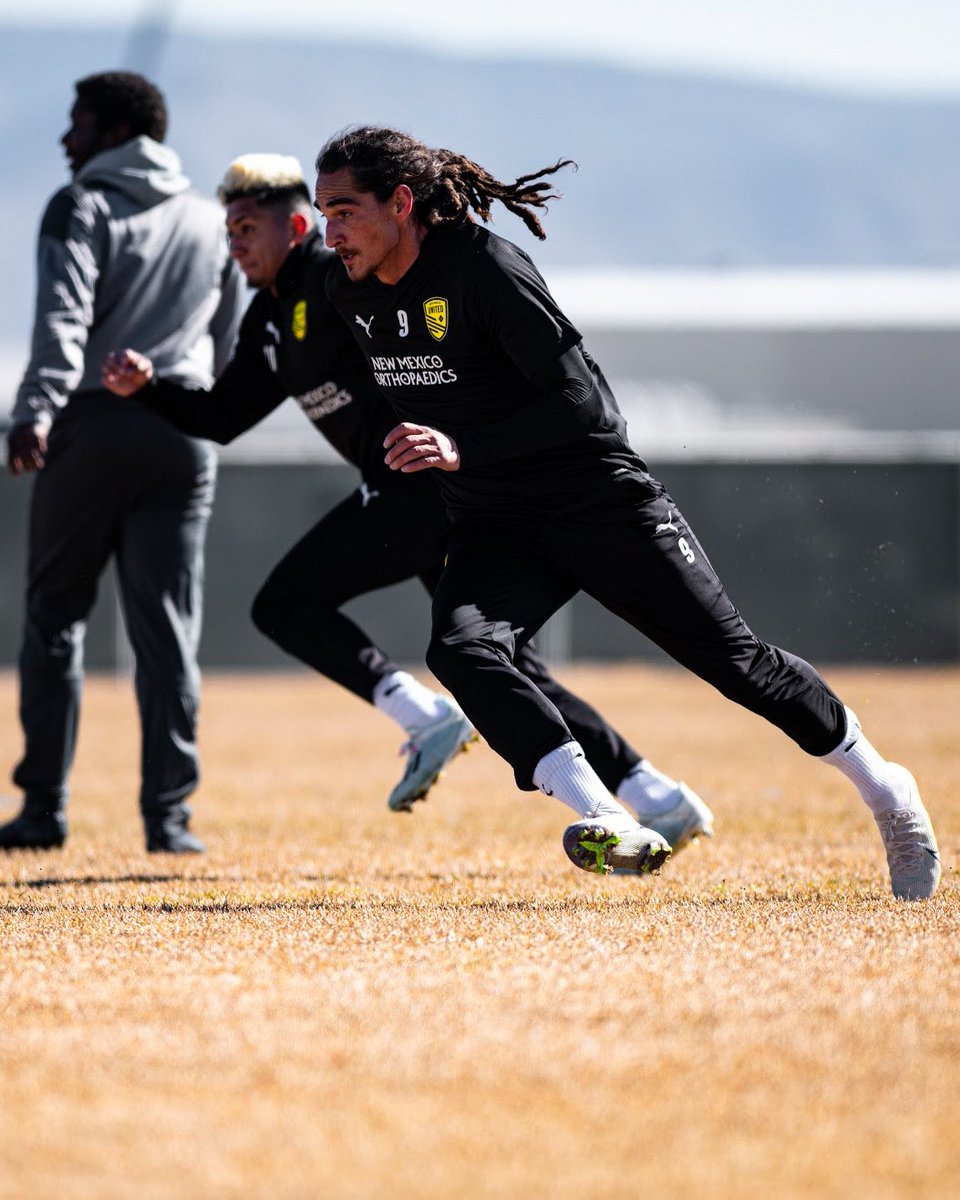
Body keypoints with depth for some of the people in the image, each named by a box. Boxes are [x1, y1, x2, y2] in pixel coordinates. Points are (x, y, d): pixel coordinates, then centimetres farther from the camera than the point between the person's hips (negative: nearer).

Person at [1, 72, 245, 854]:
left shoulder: (83, 209, -3)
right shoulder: (213, 222, 16)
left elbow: (63, 317, -18)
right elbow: (229, 340, 20)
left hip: (91, 427, -4)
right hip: (185, 432, 4)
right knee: (168, 626, 3)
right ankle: (169, 813, -4)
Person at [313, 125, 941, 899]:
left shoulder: (486, 269, -21)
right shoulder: (349, 294, 0)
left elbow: (581, 400, -26)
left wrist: (465, 450, -35)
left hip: (600, 501, -5)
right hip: (494, 529, 5)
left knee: (735, 660, 0)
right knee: (461, 651, -26)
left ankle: (885, 791, 23)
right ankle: (612, 828, -37)